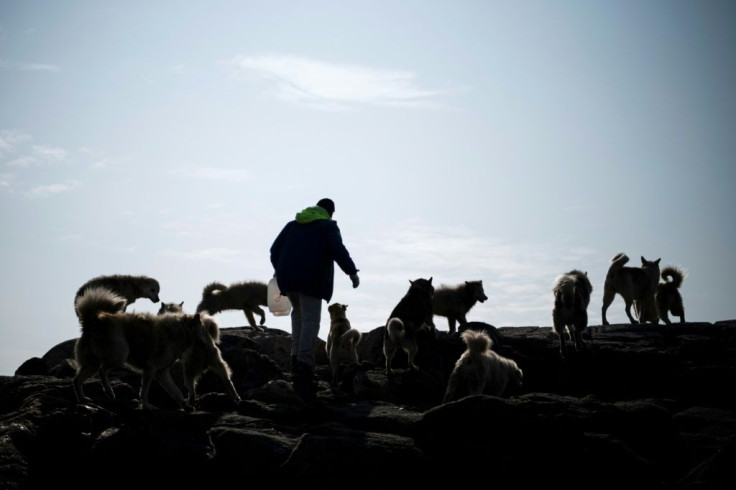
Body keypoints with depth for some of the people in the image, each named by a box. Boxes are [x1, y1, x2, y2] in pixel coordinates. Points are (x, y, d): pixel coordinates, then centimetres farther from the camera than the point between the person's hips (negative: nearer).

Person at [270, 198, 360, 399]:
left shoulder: (293, 224, 20)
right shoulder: (328, 226, 5)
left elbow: (275, 249, 19)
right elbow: (338, 250, -11)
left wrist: (280, 271, 32)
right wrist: (352, 271, -8)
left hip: (288, 278, 6)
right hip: (311, 280, -6)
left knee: (298, 314, 25)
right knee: (310, 320, -9)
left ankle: (296, 356, 16)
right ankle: (304, 364, -21)